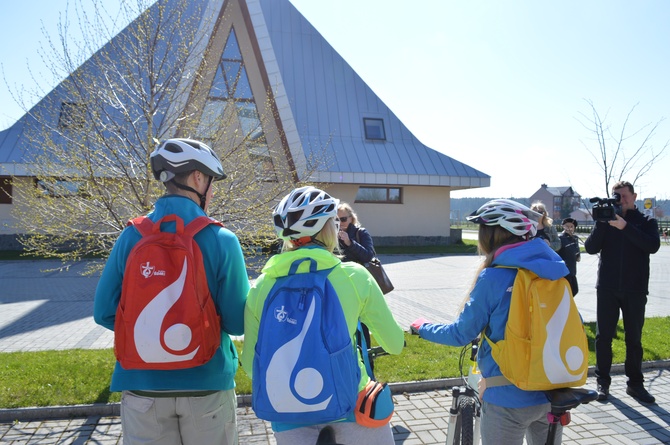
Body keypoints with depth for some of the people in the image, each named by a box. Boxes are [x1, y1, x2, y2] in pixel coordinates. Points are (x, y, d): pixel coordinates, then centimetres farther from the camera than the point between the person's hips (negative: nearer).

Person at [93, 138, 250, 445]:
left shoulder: (131, 237, -6)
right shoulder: (222, 240, -14)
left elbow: (104, 313, -1)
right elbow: (238, 323, -11)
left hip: (144, 387, 2)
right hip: (207, 385, -2)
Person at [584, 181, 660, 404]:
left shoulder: (646, 222, 5)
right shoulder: (606, 220, 7)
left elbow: (653, 245, -15)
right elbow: (591, 248, -5)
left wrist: (625, 226, -23)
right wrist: (601, 221, -15)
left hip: (635, 290, 0)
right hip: (607, 288, 1)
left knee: (634, 338, 9)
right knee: (604, 336, 4)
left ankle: (635, 383, 20)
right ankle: (603, 381, 14)